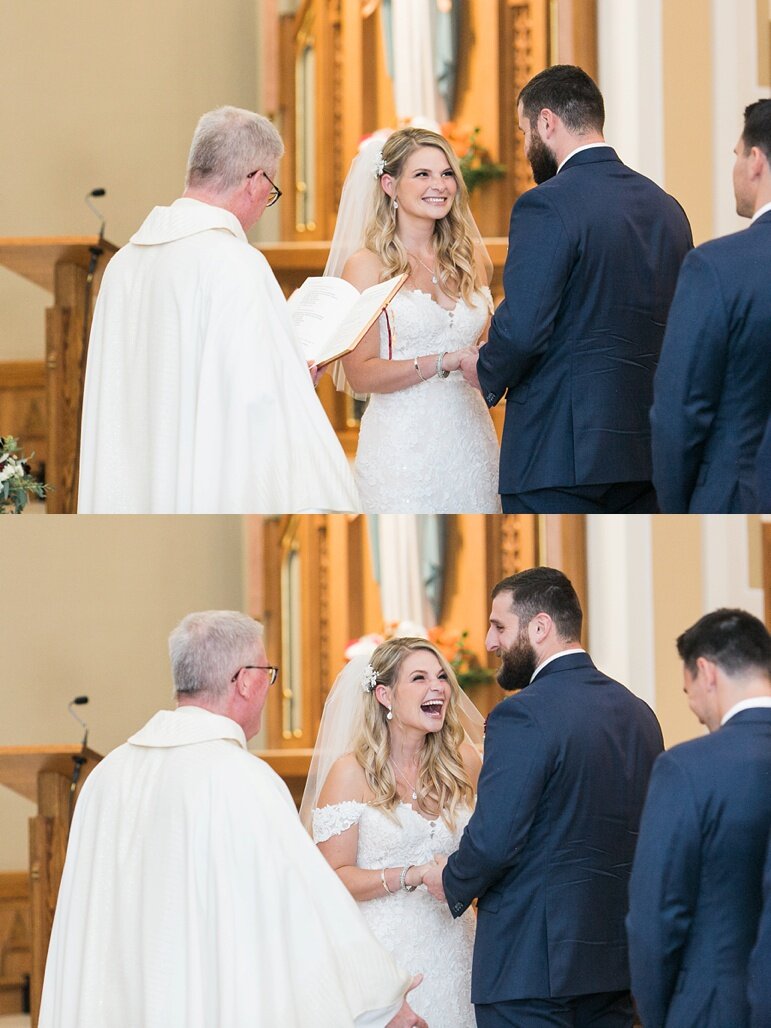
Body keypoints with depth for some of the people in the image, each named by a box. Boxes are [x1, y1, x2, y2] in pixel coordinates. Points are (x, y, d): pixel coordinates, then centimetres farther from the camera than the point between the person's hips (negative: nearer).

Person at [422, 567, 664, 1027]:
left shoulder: (523, 716, -14)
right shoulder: (638, 713, 10)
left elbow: (493, 842, -19)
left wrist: (453, 882, 0)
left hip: (530, 963, -8)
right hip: (615, 957, 8)